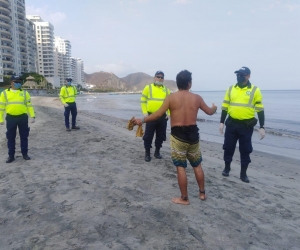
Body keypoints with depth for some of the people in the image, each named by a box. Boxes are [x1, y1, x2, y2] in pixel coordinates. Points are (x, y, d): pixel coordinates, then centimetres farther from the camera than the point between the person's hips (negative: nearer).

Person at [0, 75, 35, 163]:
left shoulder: (25, 93, 5)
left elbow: (29, 105, 3)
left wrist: (32, 116, -5)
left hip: (23, 117, 0)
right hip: (11, 118, 0)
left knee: (24, 136, 9)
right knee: (10, 137, 8)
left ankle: (25, 154, 22)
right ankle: (11, 155, 19)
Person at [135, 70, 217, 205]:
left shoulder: (171, 97, -7)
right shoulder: (197, 98, 3)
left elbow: (158, 114, -9)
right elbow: (209, 112, 17)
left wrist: (142, 120, 4)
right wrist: (214, 107, 41)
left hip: (178, 135, -3)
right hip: (193, 134, 4)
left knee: (181, 167, 5)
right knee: (197, 165, 20)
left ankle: (184, 198, 15)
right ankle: (202, 193, 33)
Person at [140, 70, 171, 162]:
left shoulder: (166, 90, 11)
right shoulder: (148, 88, 1)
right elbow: (143, 101, 1)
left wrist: (168, 113, 5)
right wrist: (145, 113, -7)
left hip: (163, 117, 3)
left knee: (161, 136, 10)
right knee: (148, 136, 1)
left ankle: (157, 152, 25)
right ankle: (147, 153, 14)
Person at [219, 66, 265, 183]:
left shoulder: (255, 90, -3)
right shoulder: (230, 89, 5)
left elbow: (260, 109, -2)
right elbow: (225, 107, 8)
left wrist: (262, 127, -7)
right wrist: (221, 122, 2)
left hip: (247, 126, -2)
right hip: (231, 124, 2)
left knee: (245, 150, 7)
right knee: (228, 148, 10)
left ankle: (243, 173, 22)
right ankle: (227, 168, 30)